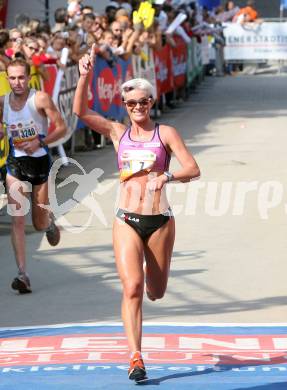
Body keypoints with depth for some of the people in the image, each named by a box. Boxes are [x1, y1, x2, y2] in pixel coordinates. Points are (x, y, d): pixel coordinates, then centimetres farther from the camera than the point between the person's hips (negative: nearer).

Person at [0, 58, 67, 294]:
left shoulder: (40, 99, -11)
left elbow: (61, 128, -9)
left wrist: (40, 142, -21)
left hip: (40, 162, -2)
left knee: (39, 223, 8)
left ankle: (50, 222, 47)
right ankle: (22, 274, -11)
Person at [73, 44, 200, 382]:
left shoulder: (165, 133, 1)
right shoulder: (118, 133, 6)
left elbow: (193, 169, -8)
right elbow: (80, 110, -4)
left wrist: (166, 176, -27)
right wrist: (85, 75, -17)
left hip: (160, 221, 0)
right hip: (127, 221, 0)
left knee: (155, 292, 14)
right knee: (132, 289, -14)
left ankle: (151, 269, 53)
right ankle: (135, 358, -14)